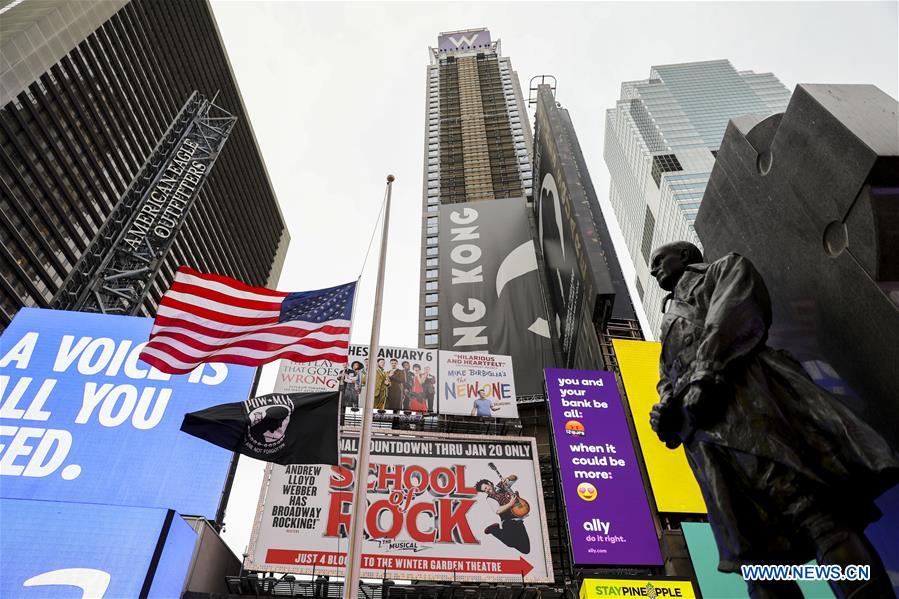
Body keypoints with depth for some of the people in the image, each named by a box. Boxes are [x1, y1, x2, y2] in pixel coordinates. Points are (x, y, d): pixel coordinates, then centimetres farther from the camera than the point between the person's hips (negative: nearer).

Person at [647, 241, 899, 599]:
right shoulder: (672, 321, 39)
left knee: (808, 502, -22)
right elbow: (667, 380, 31)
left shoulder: (710, 274, 21)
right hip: (707, 440, 6)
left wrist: (706, 371, -13)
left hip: (739, 392, -6)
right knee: (755, 556, -5)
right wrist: (665, 409, 7)